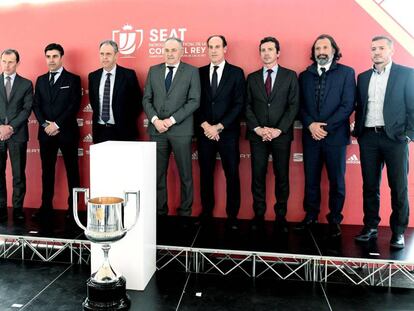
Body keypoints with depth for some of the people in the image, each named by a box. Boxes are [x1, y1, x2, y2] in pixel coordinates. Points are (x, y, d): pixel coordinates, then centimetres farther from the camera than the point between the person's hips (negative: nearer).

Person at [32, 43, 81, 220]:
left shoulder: (73, 79, 1)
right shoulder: (41, 80, 15)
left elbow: (74, 105, -8)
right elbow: (36, 105, 9)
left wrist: (57, 124, -13)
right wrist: (45, 124, -7)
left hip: (67, 132, -4)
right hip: (46, 132, 4)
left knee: (72, 170, 2)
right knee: (47, 170, 7)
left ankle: (73, 207, 9)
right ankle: (46, 206, 14)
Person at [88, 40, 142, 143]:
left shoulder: (128, 74, -5)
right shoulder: (93, 76, 7)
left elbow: (137, 101, -1)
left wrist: (127, 121, -3)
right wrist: (98, 116, 10)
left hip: (122, 132, -3)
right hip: (100, 132, 3)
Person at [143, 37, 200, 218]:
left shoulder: (191, 71, 2)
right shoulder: (153, 71, 12)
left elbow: (194, 101, -6)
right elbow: (146, 99, 9)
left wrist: (171, 120, -13)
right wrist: (155, 120, -8)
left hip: (181, 130, -3)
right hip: (157, 129, 3)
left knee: (185, 174, 4)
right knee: (158, 174, 7)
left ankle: (185, 212, 16)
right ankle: (160, 211, 18)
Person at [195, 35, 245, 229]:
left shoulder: (236, 73, 2)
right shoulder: (199, 73, 9)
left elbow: (239, 104, -4)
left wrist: (219, 126, -12)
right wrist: (205, 125, -9)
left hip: (228, 133, -2)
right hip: (204, 132, 2)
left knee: (232, 175, 2)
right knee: (205, 174, 8)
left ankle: (232, 216, 12)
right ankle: (206, 212, 20)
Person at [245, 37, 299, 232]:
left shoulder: (290, 76, 6)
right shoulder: (252, 78, 12)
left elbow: (293, 106, -2)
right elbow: (247, 107, 6)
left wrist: (279, 130, -11)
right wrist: (258, 128, -9)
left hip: (281, 135, -1)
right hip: (257, 134, 1)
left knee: (282, 177, 4)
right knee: (258, 176, 3)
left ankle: (281, 217, 14)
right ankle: (259, 216, 14)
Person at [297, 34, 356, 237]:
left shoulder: (346, 73, 3)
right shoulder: (304, 75, 12)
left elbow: (348, 105, -6)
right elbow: (300, 105, 7)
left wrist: (326, 126, -13)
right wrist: (310, 125, -10)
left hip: (335, 135, -2)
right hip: (310, 135, 3)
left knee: (337, 180, 5)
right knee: (311, 179, 8)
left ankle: (335, 219, 17)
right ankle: (311, 216, 21)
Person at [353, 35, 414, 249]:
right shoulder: (363, 77, 14)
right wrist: (357, 131, 5)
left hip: (394, 137, -3)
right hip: (368, 137, 4)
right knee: (370, 185, 8)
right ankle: (370, 227, 18)